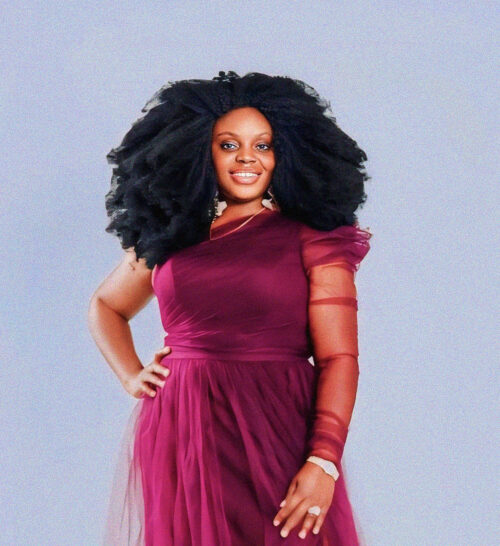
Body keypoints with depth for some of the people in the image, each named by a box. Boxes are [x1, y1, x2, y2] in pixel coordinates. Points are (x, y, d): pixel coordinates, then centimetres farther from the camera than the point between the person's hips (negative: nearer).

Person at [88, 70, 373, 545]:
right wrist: (130, 375, 8)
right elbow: (104, 306, 25)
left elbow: (338, 359, -8)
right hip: (179, 437, 3)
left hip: (279, 436, -2)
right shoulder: (169, 236, 9)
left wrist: (324, 463, -18)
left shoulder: (312, 241, -1)